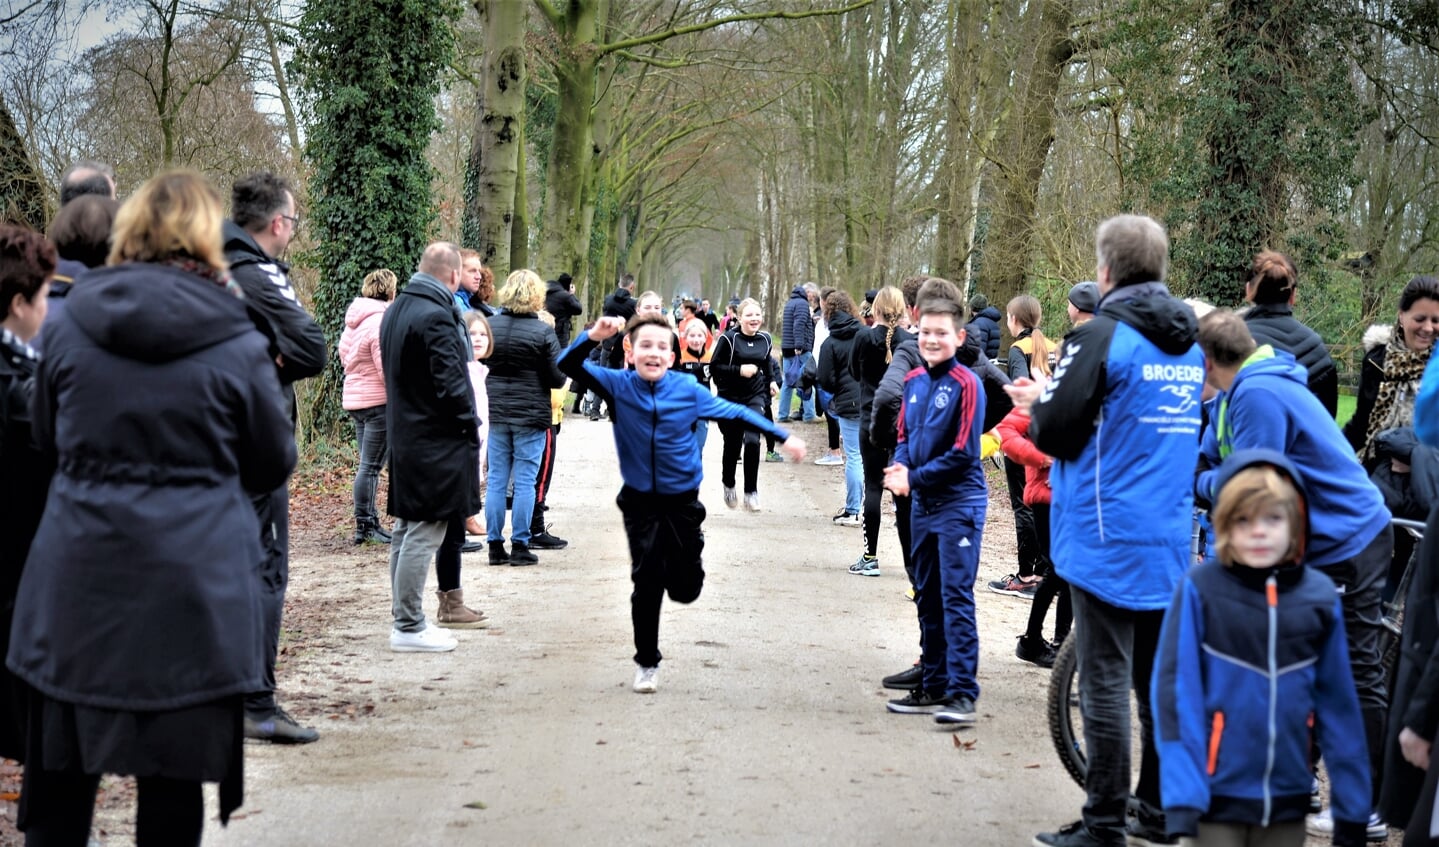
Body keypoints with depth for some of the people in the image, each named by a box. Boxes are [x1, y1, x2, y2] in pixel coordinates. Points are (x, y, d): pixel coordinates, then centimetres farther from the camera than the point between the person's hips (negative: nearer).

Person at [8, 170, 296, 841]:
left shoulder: (71, 322, -1)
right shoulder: (234, 341, -8)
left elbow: (47, 437, 13)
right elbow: (274, 464, 3)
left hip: (78, 579, 2)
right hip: (192, 584, -2)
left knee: (60, 775, 15)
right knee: (172, 782, 7)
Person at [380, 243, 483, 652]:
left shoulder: (395, 310, 10)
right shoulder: (436, 317, -19)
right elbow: (451, 384, -22)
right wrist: (470, 425, -7)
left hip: (403, 435, 10)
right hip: (436, 444, -10)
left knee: (405, 530, 15)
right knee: (424, 534, -4)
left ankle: (404, 617, 23)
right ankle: (409, 628, 0)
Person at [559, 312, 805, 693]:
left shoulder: (688, 390, -9)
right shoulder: (618, 386, -10)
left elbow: (735, 414, 0)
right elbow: (569, 367, -18)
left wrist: (783, 437, 0)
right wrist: (592, 337, -38)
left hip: (682, 501, 1)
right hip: (640, 503, -1)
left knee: (685, 588, 7)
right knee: (647, 586, 1)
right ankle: (647, 663, 20)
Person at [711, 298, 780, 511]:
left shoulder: (765, 339, 4)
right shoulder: (729, 339, -12)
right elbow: (714, 366, -12)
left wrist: (771, 380, 11)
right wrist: (739, 370, -21)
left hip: (755, 397, 2)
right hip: (730, 398, -2)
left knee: (752, 441, -17)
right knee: (732, 445, 8)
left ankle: (751, 492, -8)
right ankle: (728, 484, 36)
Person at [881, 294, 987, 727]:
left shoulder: (966, 384, -13)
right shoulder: (914, 381, 7)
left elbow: (963, 454, -16)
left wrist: (915, 478, -13)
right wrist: (901, 468, -5)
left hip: (959, 504, -8)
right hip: (923, 504, 8)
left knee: (956, 598, -9)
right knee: (927, 598, 13)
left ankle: (963, 693, -8)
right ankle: (934, 687, 22)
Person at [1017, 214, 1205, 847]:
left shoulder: (1101, 337, -14)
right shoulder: (1191, 343, 9)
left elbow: (1057, 434, -17)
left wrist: (1037, 404, 7)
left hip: (1108, 539, -7)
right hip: (1171, 539, 7)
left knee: (1106, 681, -2)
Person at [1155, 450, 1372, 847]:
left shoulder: (1320, 597, 0)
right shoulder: (1199, 589, -8)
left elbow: (1338, 704, 4)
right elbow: (1175, 691, -11)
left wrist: (1352, 804, 4)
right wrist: (1181, 795, -18)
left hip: (1288, 797, 3)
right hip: (1217, 794, -3)